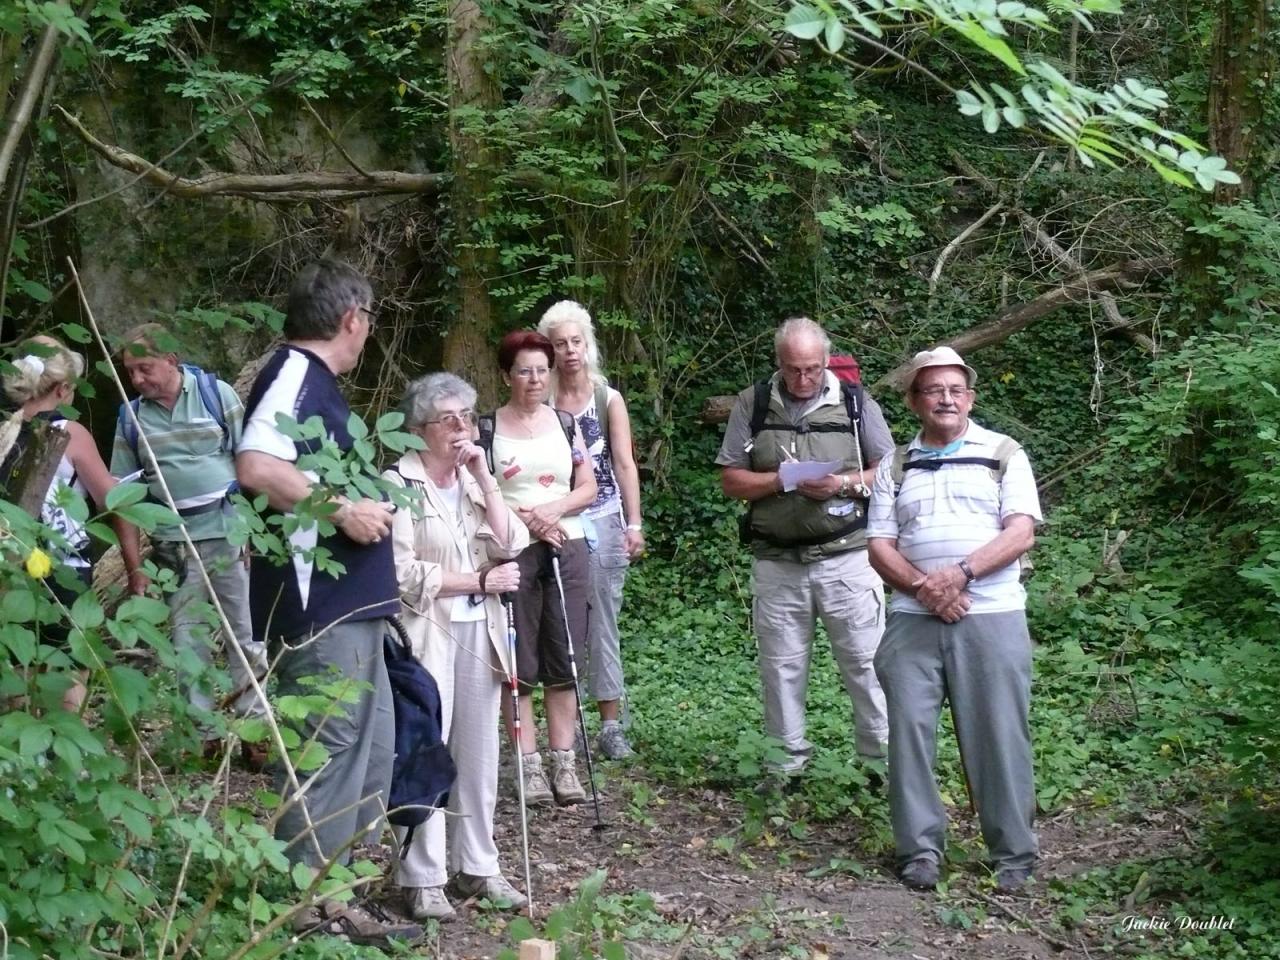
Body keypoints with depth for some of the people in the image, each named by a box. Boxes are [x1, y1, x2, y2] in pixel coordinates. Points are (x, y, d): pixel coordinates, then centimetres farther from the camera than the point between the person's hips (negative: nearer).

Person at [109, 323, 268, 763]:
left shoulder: (216, 394, -2)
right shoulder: (131, 417, 5)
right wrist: (134, 567, 3)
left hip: (229, 533, -3)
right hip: (172, 543, 3)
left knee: (245, 636, 1)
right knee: (187, 642, 8)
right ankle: (202, 733, 18)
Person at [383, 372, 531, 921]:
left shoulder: (475, 480, 15)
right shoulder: (399, 485, -6)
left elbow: (511, 545, 2)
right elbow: (404, 573, -13)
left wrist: (484, 479, -5)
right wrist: (479, 580, -10)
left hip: (479, 633, 6)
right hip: (427, 634, -6)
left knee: (478, 754, 9)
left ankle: (477, 865, 18)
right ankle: (423, 879, 1)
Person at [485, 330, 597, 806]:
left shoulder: (565, 423, 12)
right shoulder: (488, 428, 2)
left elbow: (588, 488, 10)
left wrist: (556, 508, -7)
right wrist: (524, 517, -13)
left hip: (566, 548, 3)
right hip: (511, 552, -3)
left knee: (563, 659, 2)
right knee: (519, 663, -2)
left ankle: (564, 762, 7)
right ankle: (530, 766, 2)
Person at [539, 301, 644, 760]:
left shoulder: (608, 400, 4)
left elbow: (625, 464, 0)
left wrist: (634, 524, -7)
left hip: (601, 523, 0)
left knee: (602, 624, 1)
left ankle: (610, 725, 4)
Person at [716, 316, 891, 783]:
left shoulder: (856, 403, 3)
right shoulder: (752, 405, 5)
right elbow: (731, 480, 4)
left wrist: (844, 484, -13)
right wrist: (781, 481, -12)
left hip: (846, 557, -1)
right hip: (777, 563, 2)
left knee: (865, 659, 0)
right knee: (781, 665, 9)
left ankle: (881, 756, 10)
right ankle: (787, 760, 20)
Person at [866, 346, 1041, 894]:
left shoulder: (1003, 454, 9)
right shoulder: (896, 467, 16)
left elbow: (1021, 534, -3)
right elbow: (880, 546, 8)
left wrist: (960, 573, -16)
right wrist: (924, 587, -10)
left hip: (991, 616, -2)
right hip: (913, 618, 2)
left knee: (998, 735, -3)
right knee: (909, 730, -3)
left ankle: (1013, 855, 6)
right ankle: (920, 849, 6)